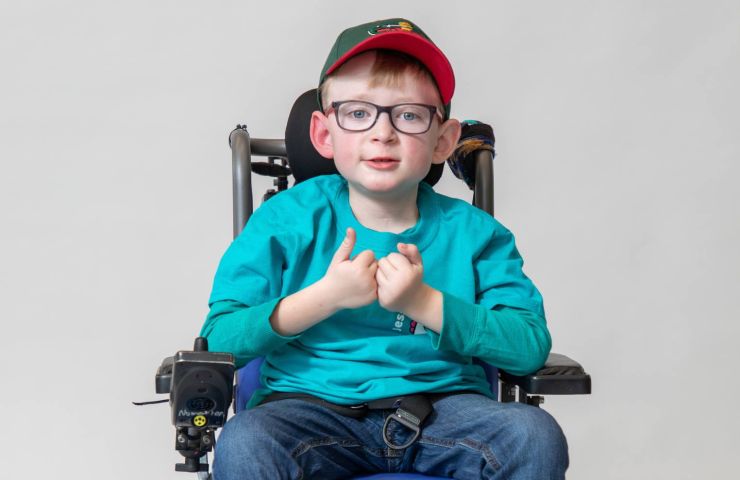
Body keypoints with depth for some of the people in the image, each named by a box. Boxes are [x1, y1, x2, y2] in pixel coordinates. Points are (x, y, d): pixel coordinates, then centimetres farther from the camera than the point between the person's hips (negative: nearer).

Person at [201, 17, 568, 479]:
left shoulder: (473, 231, 6)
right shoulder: (288, 219, 3)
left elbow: (530, 347, -6)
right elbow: (219, 338, -5)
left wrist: (425, 303, -16)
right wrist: (324, 297, -15)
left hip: (442, 404, 2)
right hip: (313, 403, -1)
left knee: (535, 435, -26)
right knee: (244, 442, -34)